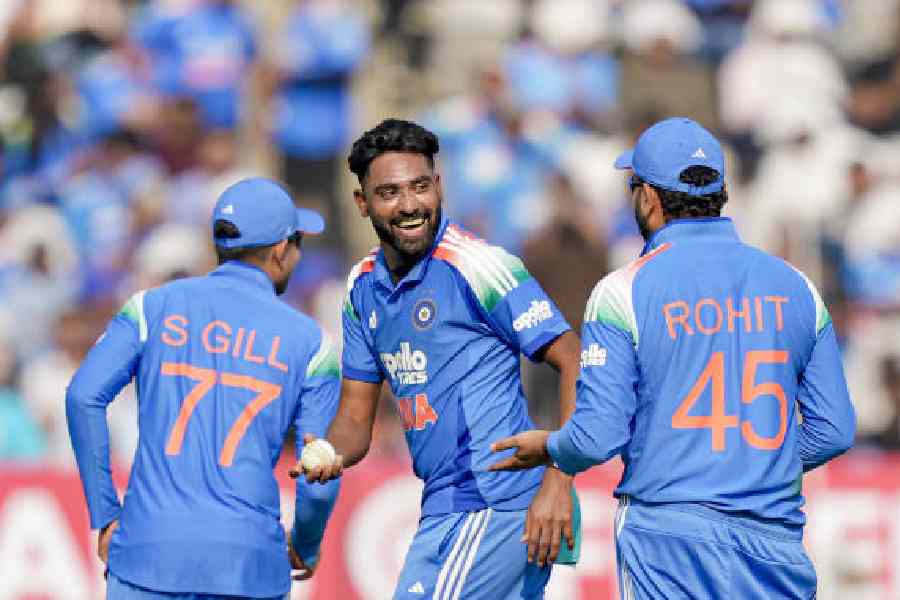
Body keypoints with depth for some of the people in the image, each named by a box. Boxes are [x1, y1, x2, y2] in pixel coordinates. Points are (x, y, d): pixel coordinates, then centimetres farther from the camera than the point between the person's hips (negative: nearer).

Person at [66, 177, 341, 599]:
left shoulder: (154, 308, 7)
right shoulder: (310, 343, 5)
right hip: (250, 566, 0)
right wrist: (306, 548, 21)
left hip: (150, 552, 1)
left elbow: (84, 397, -5)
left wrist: (104, 515, 1)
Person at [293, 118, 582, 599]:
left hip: (489, 507, -8)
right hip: (445, 506, 8)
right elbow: (355, 419, 16)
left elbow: (575, 365, -14)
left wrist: (558, 482, -22)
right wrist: (331, 456, -8)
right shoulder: (364, 287, 11)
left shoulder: (475, 264, -12)